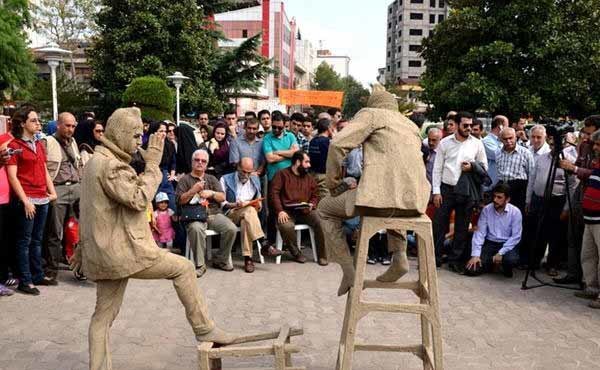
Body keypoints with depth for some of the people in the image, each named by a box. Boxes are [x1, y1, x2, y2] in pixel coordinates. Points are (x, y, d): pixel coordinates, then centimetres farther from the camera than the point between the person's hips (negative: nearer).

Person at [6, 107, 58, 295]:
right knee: (24, 241, 0)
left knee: (37, 240, 14)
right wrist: (25, 201, -15)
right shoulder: (14, 145, -5)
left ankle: (38, 275, 22)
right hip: (26, 200, -7)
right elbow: (12, 176, -11)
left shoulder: (39, 145, 17)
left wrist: (52, 191, 6)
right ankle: (25, 281, 6)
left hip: (43, 199, 7)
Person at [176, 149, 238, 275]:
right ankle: (199, 265, -25)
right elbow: (180, 201, 2)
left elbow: (222, 197, 14)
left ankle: (221, 260, -5)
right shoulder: (185, 179, 14)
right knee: (196, 229, -38)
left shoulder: (212, 179, 24)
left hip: (215, 214, 3)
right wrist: (193, 191, -12)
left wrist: (211, 193, -6)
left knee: (231, 229, -24)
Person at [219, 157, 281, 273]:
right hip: (230, 214, -3)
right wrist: (235, 205, -19)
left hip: (248, 214, 3)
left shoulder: (255, 180, 17)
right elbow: (220, 202, -3)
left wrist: (258, 205, -5)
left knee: (246, 222, -36)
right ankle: (264, 245, -39)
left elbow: (259, 203, 18)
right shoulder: (226, 179, 4)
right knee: (249, 210, -36)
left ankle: (247, 258, -37)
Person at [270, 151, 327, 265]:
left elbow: (315, 196, 20)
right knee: (286, 226, -35)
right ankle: (296, 253, -8)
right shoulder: (282, 174, 5)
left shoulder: (309, 178, 20)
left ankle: (322, 255, -10)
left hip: (305, 211, 4)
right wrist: (280, 211, -17)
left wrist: (311, 205, -4)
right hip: (287, 211, -3)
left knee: (321, 221, -24)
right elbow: (274, 193, -4)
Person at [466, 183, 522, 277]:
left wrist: (501, 253, -20)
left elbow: (516, 237, -12)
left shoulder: (515, 212, -11)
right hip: (489, 243, 1)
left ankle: (506, 268, 5)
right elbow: (480, 232, -9)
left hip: (507, 244, -1)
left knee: (512, 259, -35)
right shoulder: (486, 209, -6)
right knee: (472, 269, -17)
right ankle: (491, 262, 18)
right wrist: (475, 255, -17)